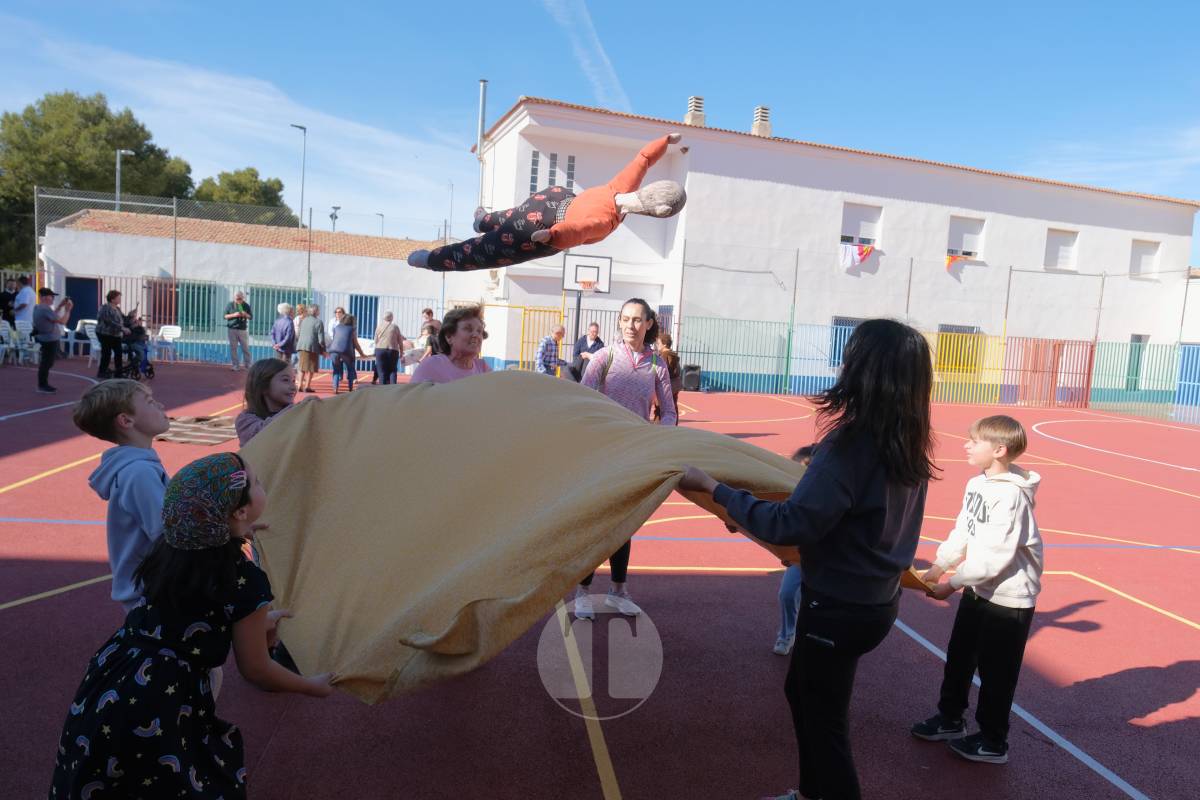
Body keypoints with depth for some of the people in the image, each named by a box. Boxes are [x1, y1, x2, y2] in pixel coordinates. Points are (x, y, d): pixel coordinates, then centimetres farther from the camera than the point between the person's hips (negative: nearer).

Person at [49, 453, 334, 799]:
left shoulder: (169, 547, 0)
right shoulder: (245, 581, -21)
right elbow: (255, 670, -7)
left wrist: (255, 621, 32)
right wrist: (313, 685, 10)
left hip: (109, 690, 7)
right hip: (157, 711, -7)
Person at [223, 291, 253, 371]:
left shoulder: (246, 305, 4)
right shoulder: (229, 304, 1)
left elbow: (251, 317, 7)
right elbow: (225, 316, 0)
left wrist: (246, 315, -14)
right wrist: (234, 315, -16)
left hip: (243, 329, 1)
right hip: (232, 329, -1)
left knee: (246, 348, 2)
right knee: (233, 348, 0)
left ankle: (248, 365, 10)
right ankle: (235, 366, 5)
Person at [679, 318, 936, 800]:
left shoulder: (850, 445, -26)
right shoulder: (909, 445, 0)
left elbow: (790, 525, -31)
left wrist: (715, 488, -25)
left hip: (839, 606, -9)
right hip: (878, 598, 9)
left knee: (825, 718, 11)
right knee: (802, 690, 27)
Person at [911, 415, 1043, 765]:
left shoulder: (1012, 496, -25)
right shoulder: (976, 484, 0)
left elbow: (996, 556, -26)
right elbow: (962, 533, 6)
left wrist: (953, 583, -21)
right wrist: (937, 568, 0)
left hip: (1008, 598, -8)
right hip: (978, 589, 8)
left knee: (996, 672, 8)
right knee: (958, 657, 20)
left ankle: (993, 743, 26)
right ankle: (950, 719, 38)